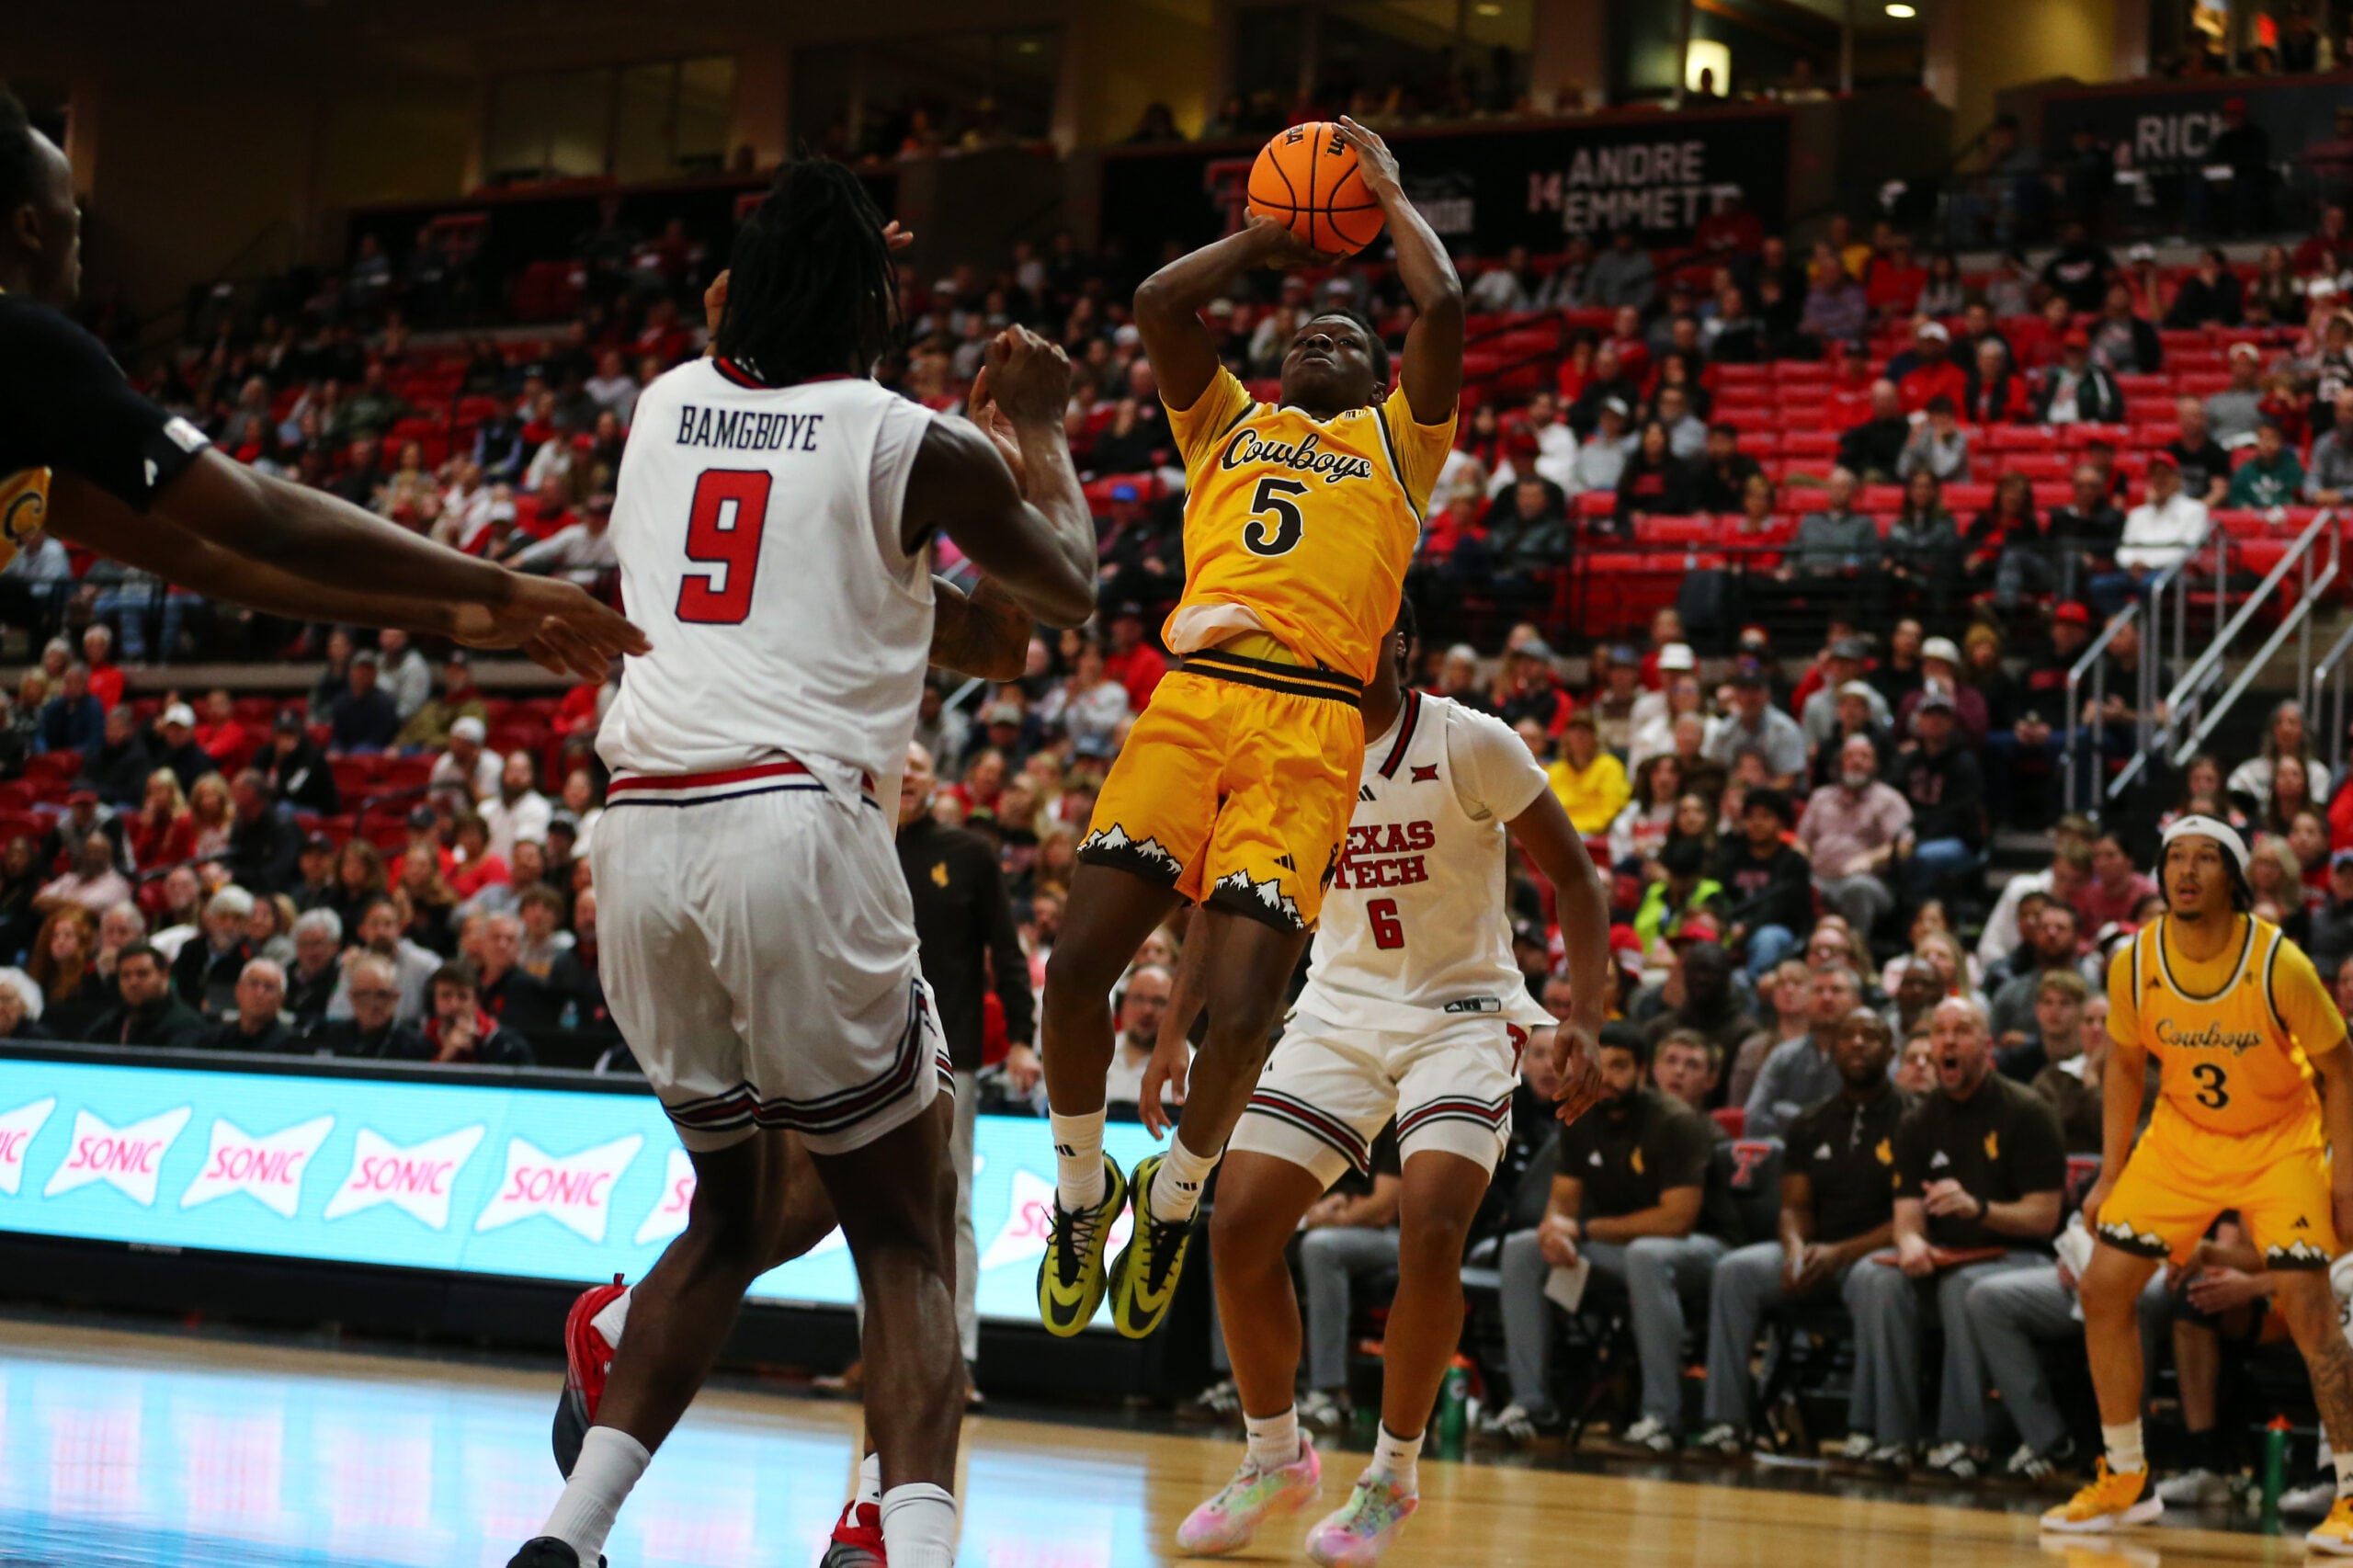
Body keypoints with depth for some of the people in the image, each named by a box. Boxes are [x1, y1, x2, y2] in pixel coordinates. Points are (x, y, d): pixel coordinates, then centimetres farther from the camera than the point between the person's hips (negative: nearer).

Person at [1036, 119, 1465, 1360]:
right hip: (1191, 698, 2)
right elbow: (1159, 303, 14)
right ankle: (1082, 1190, 14)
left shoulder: (1397, 445, 22)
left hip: (1311, 728, -2)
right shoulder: (1228, 425, 28)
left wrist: (1388, 192, 20)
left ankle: (1173, 1197, 15)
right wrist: (1268, 239, 26)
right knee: (1077, 966, -12)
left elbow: (1443, 307, 6)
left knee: (1241, 1010, -14)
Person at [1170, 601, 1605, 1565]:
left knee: (1430, 1234, -24)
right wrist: (1171, 1042, -3)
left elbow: (1575, 879, -9)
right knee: (1238, 1230, -8)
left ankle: (1392, 1478, -4)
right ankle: (1275, 1458, 14)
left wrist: (1583, 1024, -23)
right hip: (1338, 1010, 4)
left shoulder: (1470, 744, -14)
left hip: (1463, 1014, -4)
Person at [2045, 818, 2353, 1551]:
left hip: (2280, 1140, -4)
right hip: (2180, 1137, 4)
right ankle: (2123, 1482, 12)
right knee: (2104, 1287, -3)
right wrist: (2111, 1175, 2)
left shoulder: (2279, 964, -23)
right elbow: (2126, 1064, 4)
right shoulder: (2133, 963, -13)